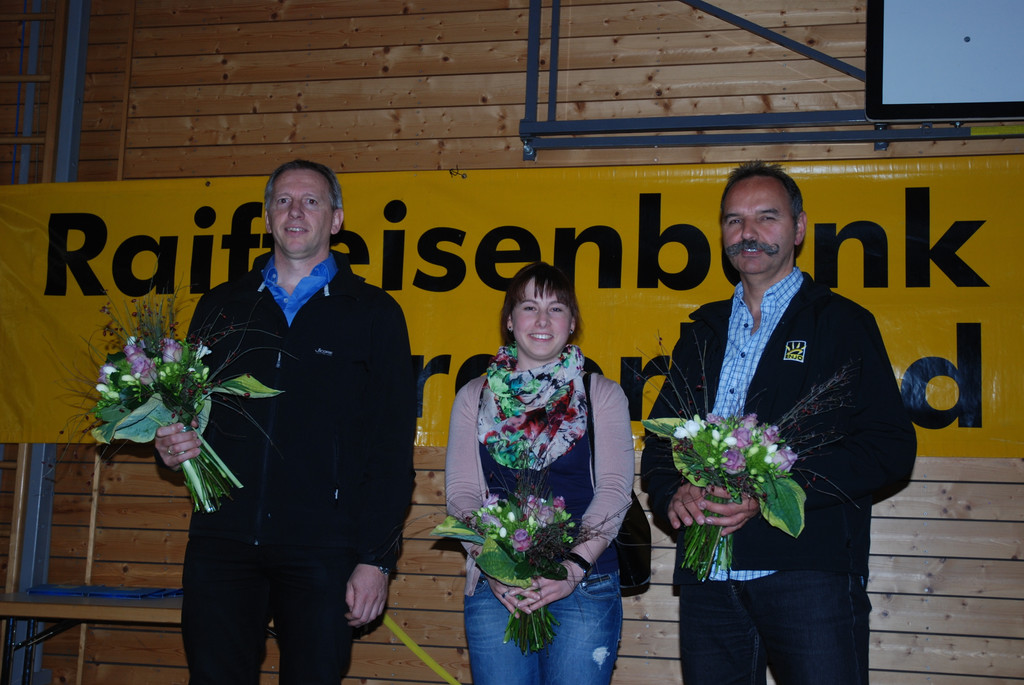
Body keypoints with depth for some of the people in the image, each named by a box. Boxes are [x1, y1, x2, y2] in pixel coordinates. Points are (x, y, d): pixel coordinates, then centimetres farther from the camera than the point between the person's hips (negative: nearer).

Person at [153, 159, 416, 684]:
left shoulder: (374, 314, 4)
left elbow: (392, 446, -1)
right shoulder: (222, 306, 14)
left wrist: (377, 559, -7)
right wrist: (173, 445, -2)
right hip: (222, 540, 3)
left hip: (322, 551, -2)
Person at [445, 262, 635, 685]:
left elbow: (615, 488, -1)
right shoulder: (474, 397, 12)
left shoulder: (603, 395, 8)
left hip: (585, 580, -1)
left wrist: (576, 565, -15)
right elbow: (461, 491, 5)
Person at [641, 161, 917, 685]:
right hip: (707, 577, 4)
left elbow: (890, 446, -5)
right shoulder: (702, 331, 19)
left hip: (809, 569, -4)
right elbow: (660, 436, 19)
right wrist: (672, 493, -5)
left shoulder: (842, 323, 4)